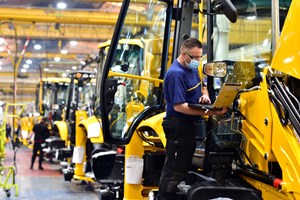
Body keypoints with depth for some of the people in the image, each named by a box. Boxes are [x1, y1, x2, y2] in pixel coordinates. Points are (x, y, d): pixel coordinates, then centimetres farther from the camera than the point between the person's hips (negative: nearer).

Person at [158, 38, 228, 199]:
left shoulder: (192, 69, 8)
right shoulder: (176, 73, -21)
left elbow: (201, 87, 25)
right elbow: (178, 106, -27)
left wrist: (205, 95, -1)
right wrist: (207, 112, -33)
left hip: (190, 124, 10)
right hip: (178, 126, -10)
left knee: (184, 165, 19)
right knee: (174, 169, -6)